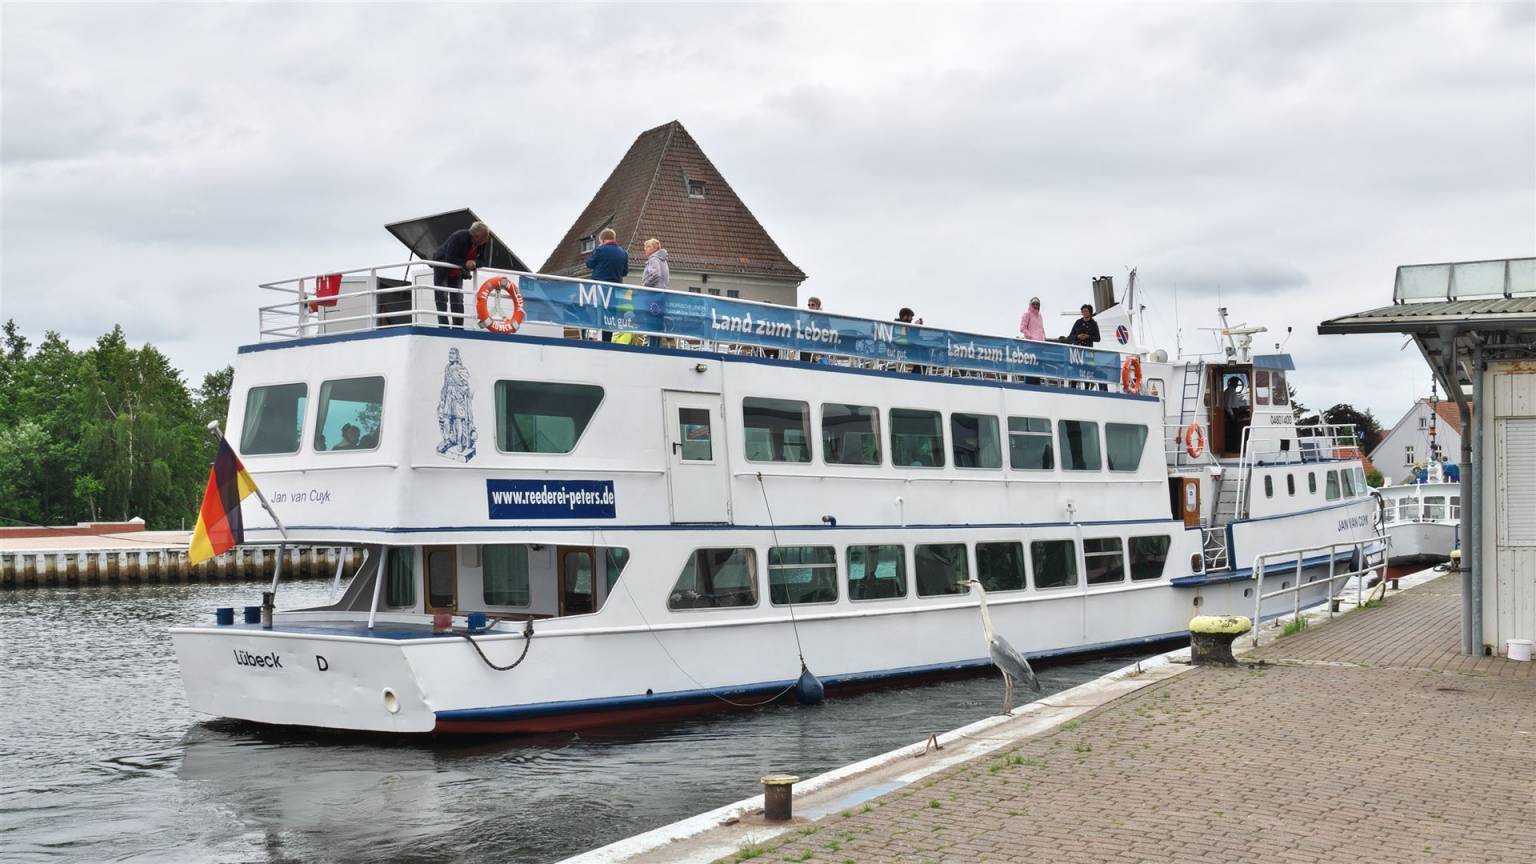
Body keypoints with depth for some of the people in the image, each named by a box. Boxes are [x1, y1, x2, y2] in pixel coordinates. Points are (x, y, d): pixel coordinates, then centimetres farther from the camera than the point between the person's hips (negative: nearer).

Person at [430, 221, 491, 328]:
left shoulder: (483, 243, -13)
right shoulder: (458, 237, -32)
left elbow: (482, 261, -8)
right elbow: (449, 259, -32)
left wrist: (474, 263, -30)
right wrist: (465, 263, -41)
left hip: (457, 273, 6)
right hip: (442, 269, -6)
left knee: (458, 300, 3)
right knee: (442, 299, -9)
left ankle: (458, 327, 2)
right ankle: (443, 326, -13)